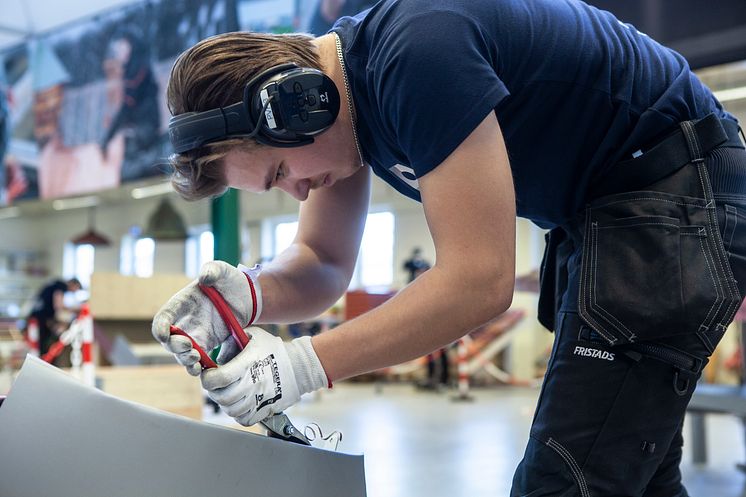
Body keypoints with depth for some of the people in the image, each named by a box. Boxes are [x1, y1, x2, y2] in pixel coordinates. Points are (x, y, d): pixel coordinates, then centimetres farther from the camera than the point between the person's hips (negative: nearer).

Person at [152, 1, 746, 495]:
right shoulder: (330, 78, 1)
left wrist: (306, 362, -30)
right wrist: (247, 295, -17)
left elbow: (480, 279, -31)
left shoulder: (420, 52, -29)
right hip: (596, 212, 10)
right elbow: (322, 262, 4)